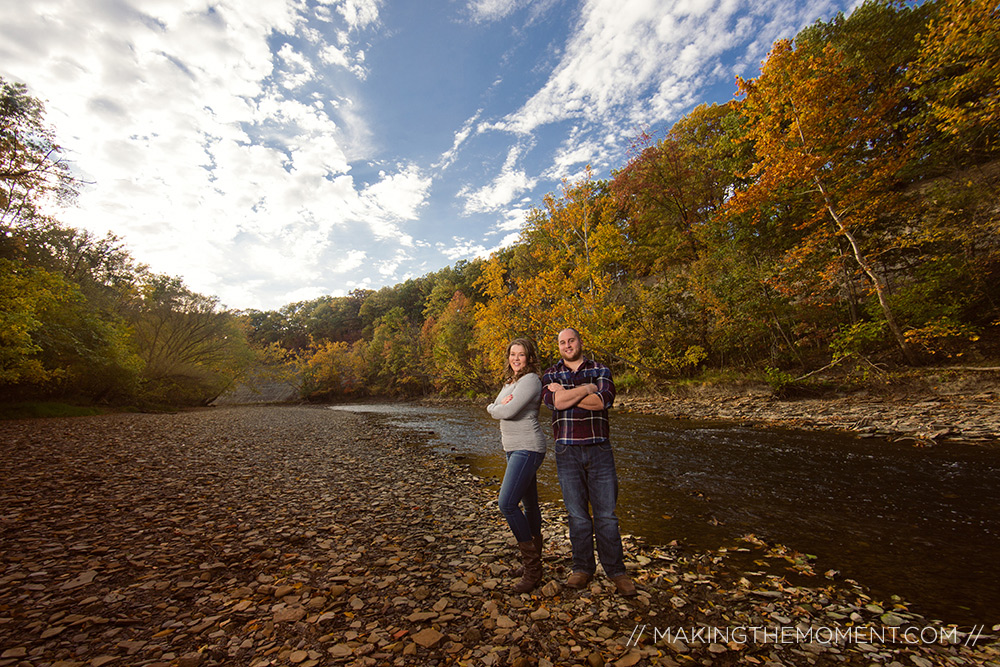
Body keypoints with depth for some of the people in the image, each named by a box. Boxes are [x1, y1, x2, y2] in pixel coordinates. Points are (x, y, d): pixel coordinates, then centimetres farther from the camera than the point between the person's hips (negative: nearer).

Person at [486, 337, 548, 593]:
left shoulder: (530, 380, -14)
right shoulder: (510, 382, 15)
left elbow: (508, 412, -22)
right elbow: (496, 410, 8)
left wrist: (494, 408, -1)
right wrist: (500, 405, -13)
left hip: (527, 448, -9)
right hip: (514, 448, 9)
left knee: (507, 503, -15)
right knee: (528, 504, 18)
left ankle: (531, 567, -1)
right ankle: (534, 559, 33)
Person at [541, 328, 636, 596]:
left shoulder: (600, 370, 5)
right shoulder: (551, 375, 6)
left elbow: (603, 401, -14)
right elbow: (555, 401, -15)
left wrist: (566, 394, -13)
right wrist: (588, 388, -11)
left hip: (599, 449, 0)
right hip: (567, 452, 0)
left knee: (606, 514, 5)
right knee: (577, 514, 9)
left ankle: (615, 570, 22)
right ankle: (583, 568, 25)